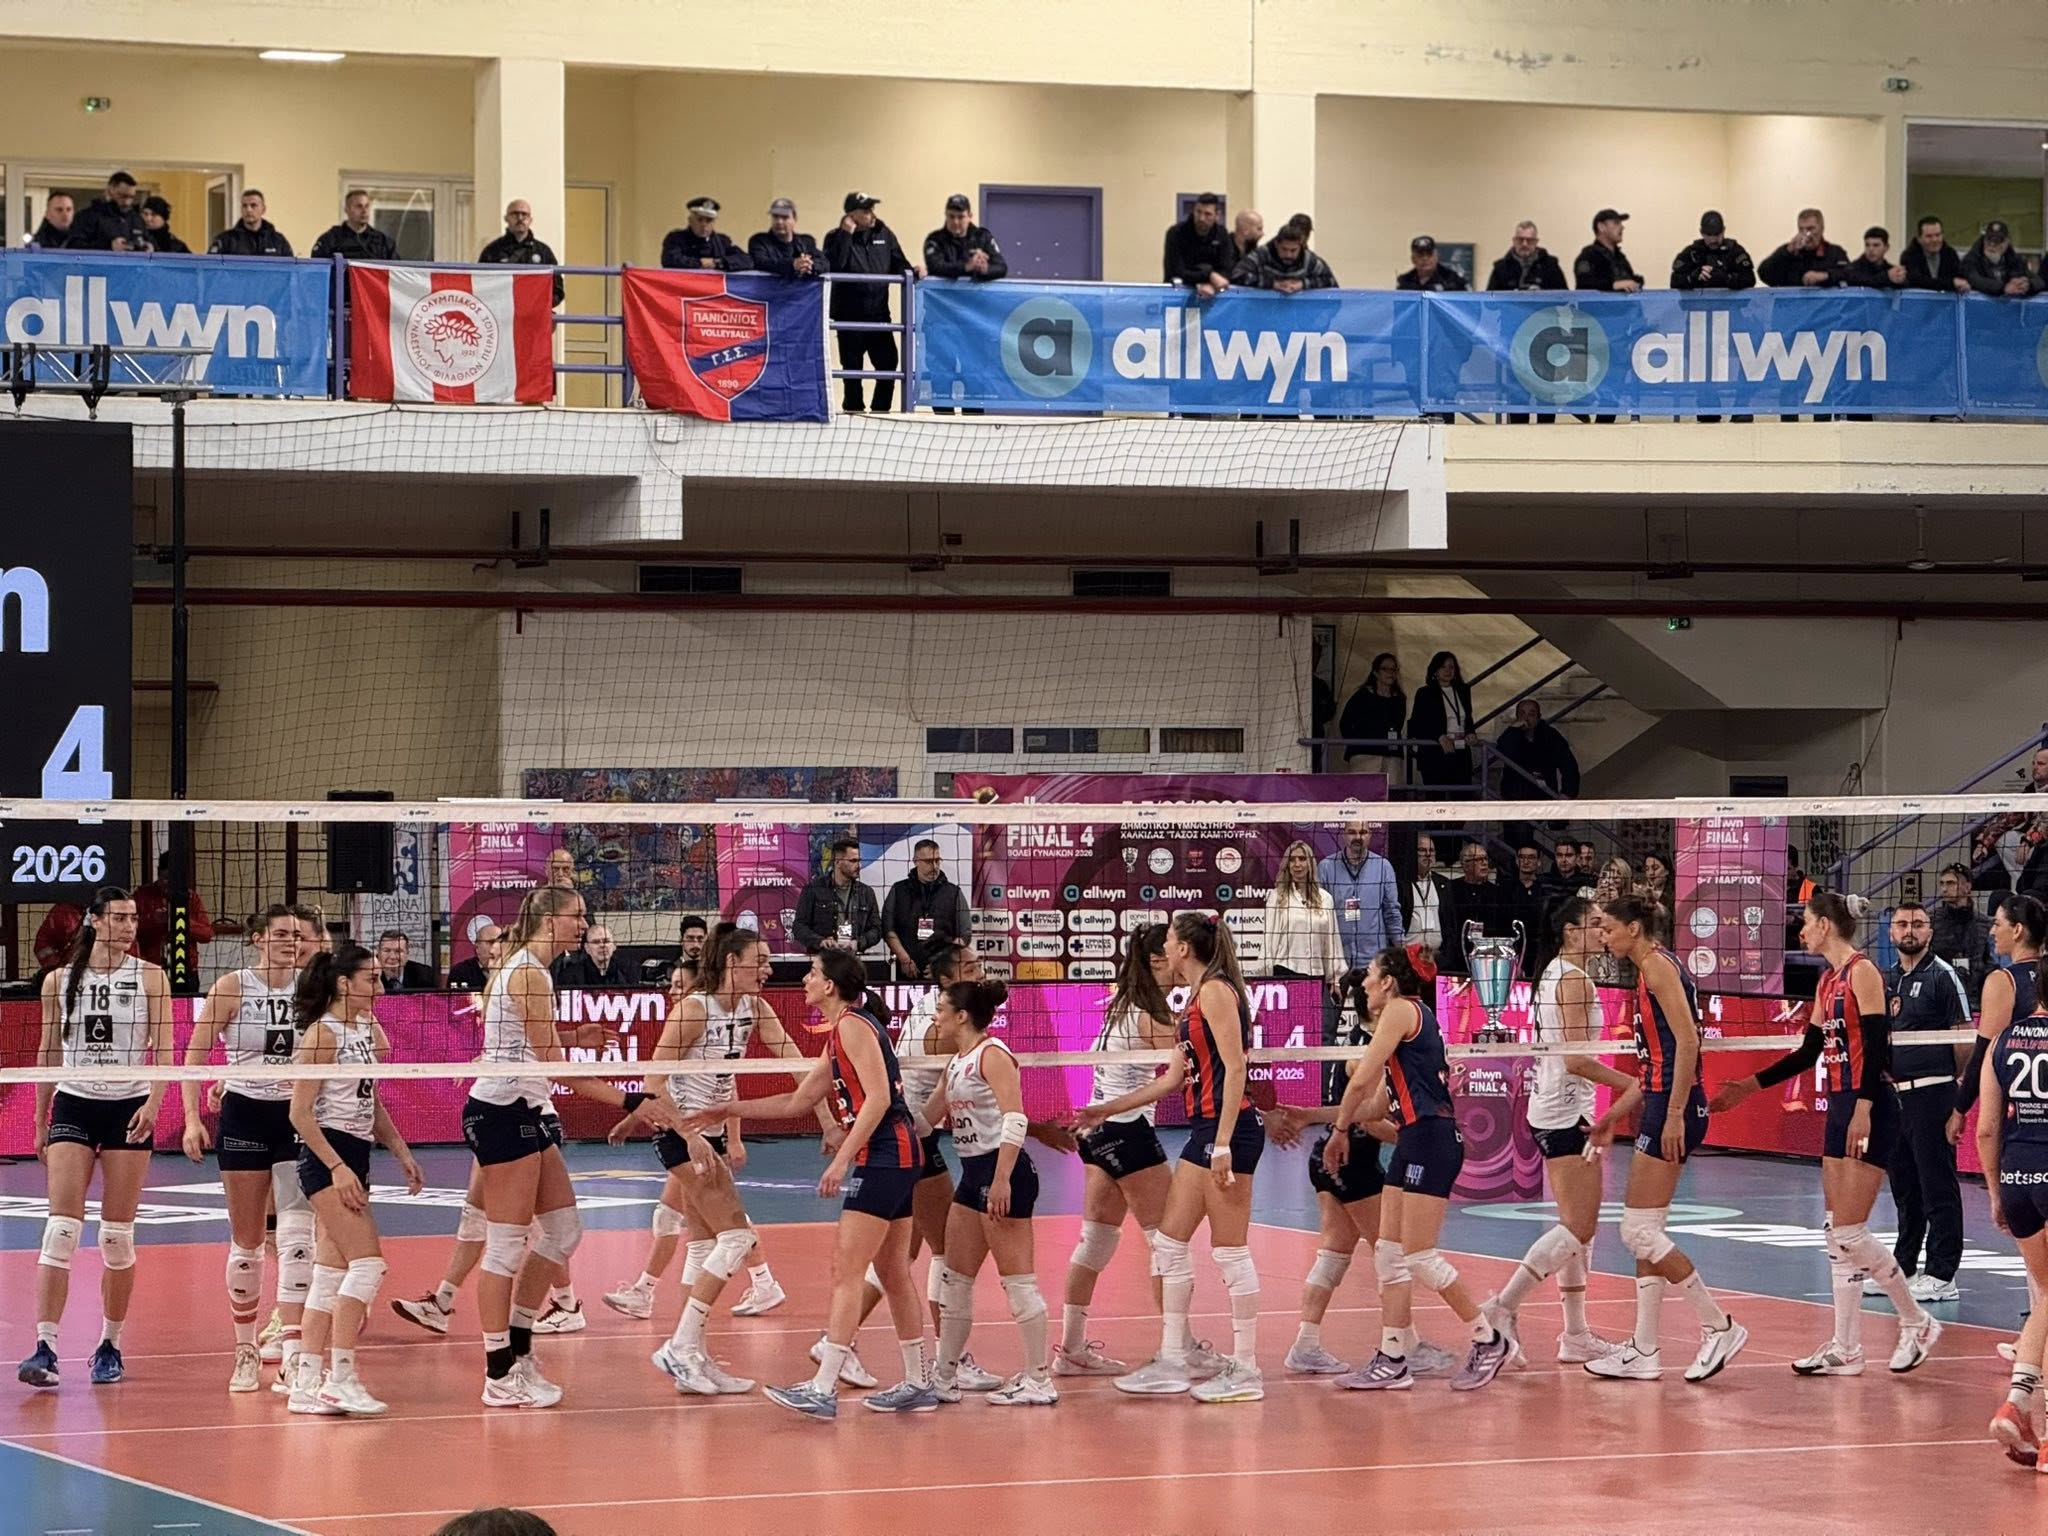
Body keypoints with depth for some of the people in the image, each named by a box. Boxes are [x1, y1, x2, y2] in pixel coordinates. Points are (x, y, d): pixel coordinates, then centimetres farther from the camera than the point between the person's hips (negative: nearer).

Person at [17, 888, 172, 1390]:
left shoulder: (150, 977, 0)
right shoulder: (59, 980, 5)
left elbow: (164, 1049, -3)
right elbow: (48, 1054, 13)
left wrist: (153, 1103, -18)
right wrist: (40, 1121, 15)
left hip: (128, 1110, 0)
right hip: (73, 1105, 0)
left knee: (117, 1236, 2)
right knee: (62, 1227, -12)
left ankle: (110, 1346, 14)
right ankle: (45, 1348, -17)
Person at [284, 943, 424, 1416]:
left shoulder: (371, 1031, 13)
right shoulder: (322, 1033, -12)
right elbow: (300, 1114, -15)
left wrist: (402, 1153, 15)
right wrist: (337, 1167, -20)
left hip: (355, 1158, 9)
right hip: (327, 1156, -9)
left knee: (332, 1272, 8)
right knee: (368, 1264, -14)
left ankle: (307, 1384, 11)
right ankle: (340, 1379, -13)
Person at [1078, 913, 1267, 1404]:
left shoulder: (1216, 990, -11)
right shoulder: (1196, 998, 18)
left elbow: (1234, 1070, -18)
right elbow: (1175, 1077, 24)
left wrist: (1223, 1144, -23)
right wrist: (1107, 1110, 28)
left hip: (1230, 1127, -10)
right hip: (1204, 1129, 10)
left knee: (1229, 1251, -6)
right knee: (1170, 1243, 11)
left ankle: (1245, 1371, -2)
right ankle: (1172, 1361, 15)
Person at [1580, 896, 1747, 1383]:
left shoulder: (1657, 964, -9)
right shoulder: (1648, 972, 20)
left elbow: (1687, 1040, -19)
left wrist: (1674, 1114, -23)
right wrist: (1614, 1115, 26)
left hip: (1674, 1106, -10)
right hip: (1663, 1106, 10)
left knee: (1639, 1231, -10)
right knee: (1645, 1233, 10)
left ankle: (1719, 1327, -6)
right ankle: (1644, 1352, 13)